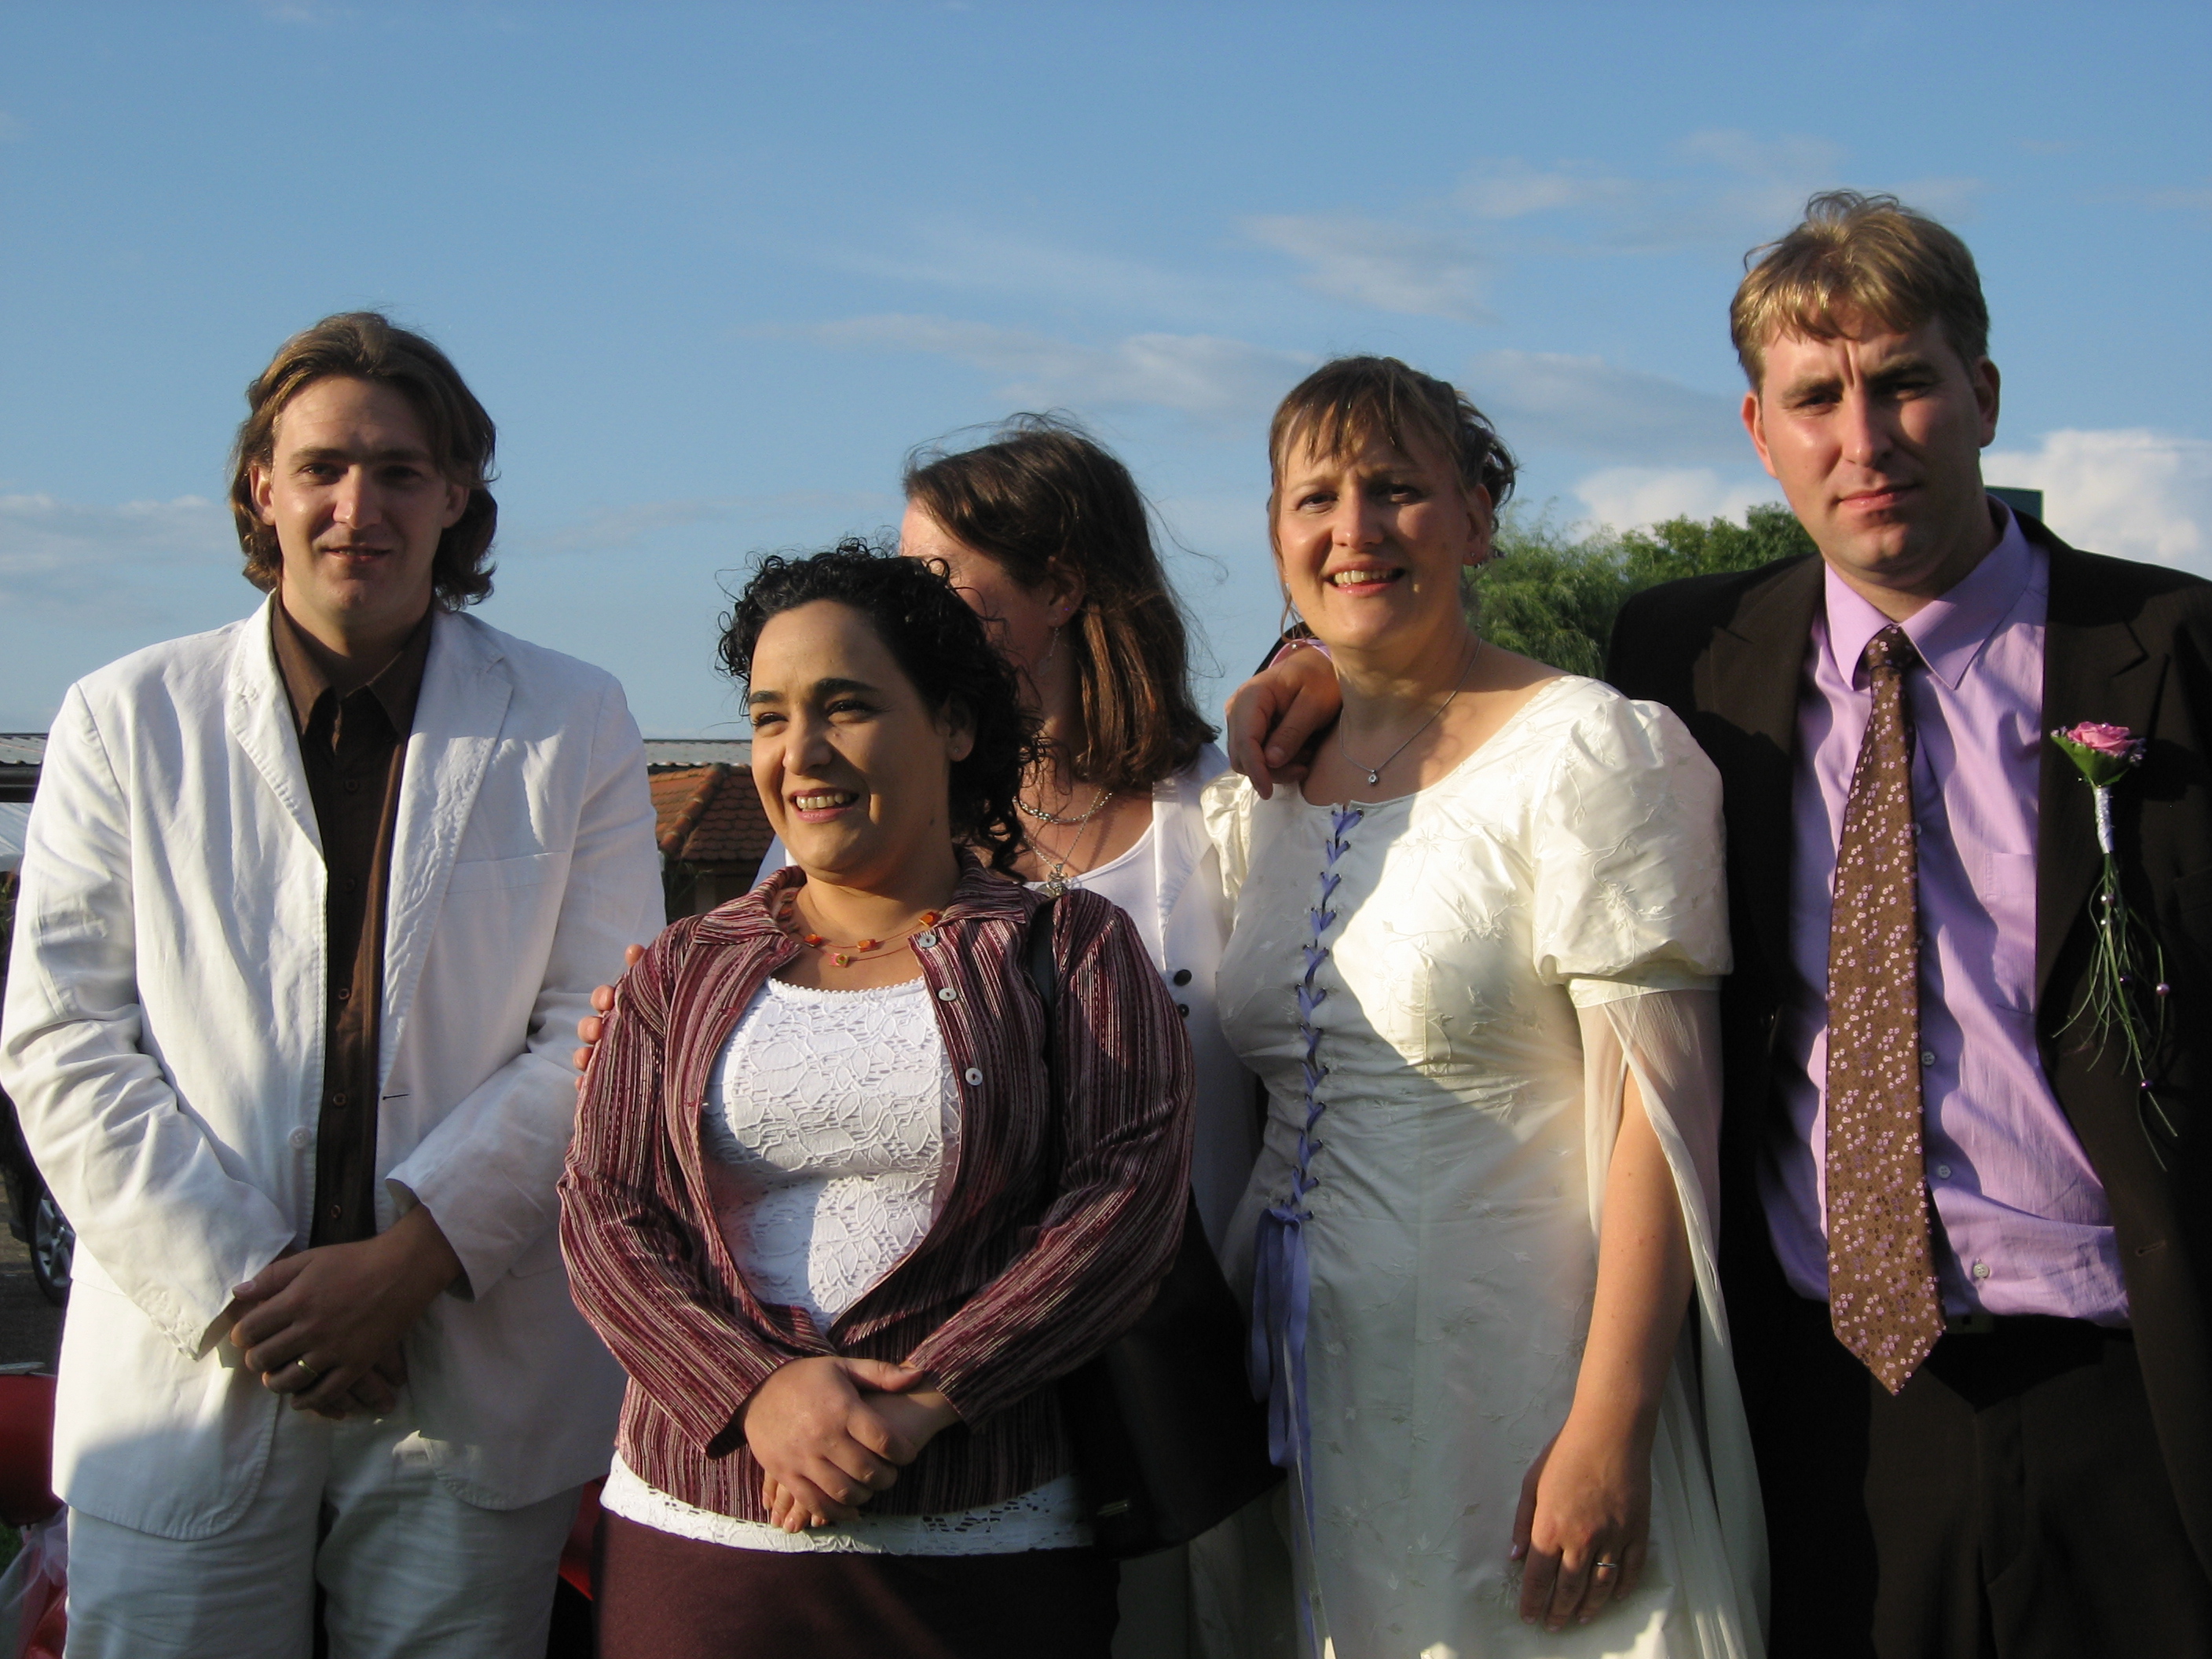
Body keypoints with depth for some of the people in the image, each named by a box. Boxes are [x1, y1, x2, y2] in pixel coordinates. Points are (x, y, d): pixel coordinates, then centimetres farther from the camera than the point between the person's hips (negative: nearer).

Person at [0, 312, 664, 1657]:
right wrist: (238, 1291, -10)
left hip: (476, 1398, 0)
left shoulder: (575, 726, 5)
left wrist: (410, 1259, -11)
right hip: (186, 1387, 0)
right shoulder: (126, 720, 7)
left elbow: (603, 1036, 0)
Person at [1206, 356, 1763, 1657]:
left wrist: (1608, 1434, -21)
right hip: (1317, 1390, 6)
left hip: (1515, 1393, -5)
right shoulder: (1260, 792, 10)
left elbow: (1661, 1107, -15)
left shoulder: (1582, 748, -9)